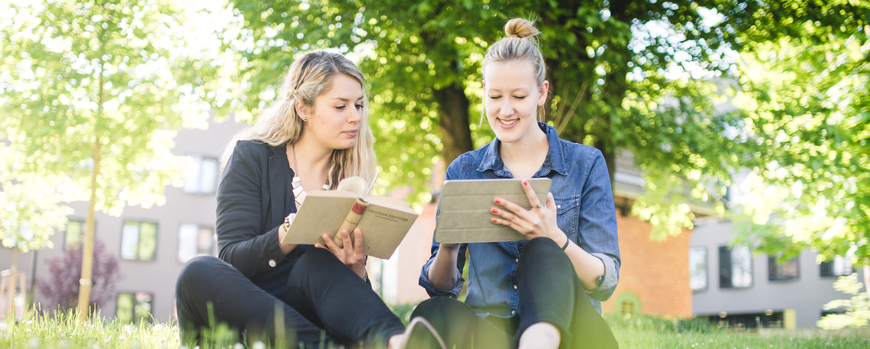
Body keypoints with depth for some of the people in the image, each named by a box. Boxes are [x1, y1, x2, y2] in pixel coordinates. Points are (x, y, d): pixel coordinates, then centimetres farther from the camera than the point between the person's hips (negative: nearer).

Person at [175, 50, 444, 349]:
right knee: (199, 273, -32)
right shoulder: (251, 156, 1)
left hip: (305, 313, 2)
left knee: (317, 262, -29)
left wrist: (356, 266, -20)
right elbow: (231, 257, -10)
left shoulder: (350, 175, 9)